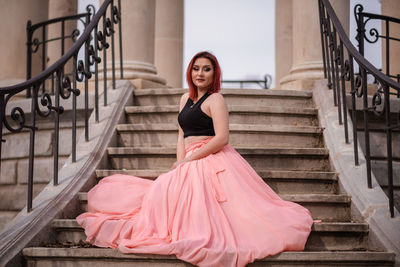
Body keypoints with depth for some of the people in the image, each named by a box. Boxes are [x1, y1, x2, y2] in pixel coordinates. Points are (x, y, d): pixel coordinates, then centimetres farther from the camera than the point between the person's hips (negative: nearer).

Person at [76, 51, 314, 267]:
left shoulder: (215, 100, -3)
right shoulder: (186, 98, 21)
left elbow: (221, 138, -15)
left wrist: (188, 160, -12)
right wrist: (180, 162, 0)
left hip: (212, 161, -8)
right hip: (190, 164, 8)